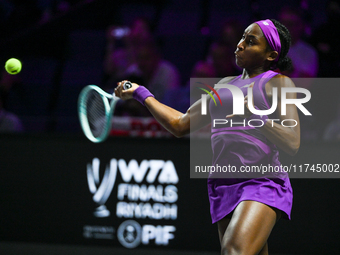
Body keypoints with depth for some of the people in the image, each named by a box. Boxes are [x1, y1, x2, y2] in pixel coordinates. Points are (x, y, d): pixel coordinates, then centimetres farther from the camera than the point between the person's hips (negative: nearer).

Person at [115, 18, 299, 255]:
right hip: (224, 188, 6)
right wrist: (141, 93, 32)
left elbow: (292, 143, -10)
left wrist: (255, 118, -25)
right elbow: (181, 125, 31)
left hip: (262, 184, -6)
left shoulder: (279, 83, 3)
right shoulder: (225, 85, 23)